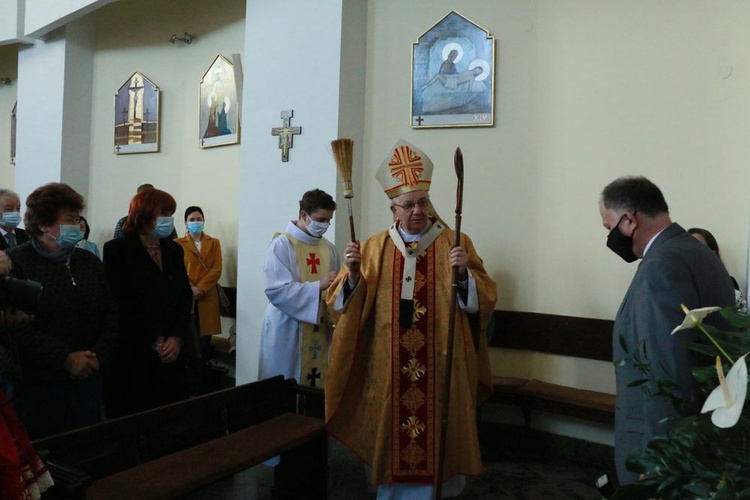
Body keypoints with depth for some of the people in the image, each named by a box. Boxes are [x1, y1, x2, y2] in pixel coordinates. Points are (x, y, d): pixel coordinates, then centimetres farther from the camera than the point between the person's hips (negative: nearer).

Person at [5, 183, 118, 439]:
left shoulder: (90, 262, 10)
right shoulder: (15, 263, -5)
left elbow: (112, 314, 6)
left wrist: (99, 356, -9)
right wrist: (66, 358, -17)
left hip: (88, 379, 4)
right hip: (37, 386, -4)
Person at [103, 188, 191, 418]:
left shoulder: (174, 250, 11)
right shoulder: (117, 250, -4)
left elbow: (185, 297, 8)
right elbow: (119, 305, -10)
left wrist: (177, 338, -7)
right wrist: (154, 342, -12)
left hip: (171, 353, 5)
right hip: (131, 354, -4)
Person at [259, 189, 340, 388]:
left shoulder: (329, 247, 8)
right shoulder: (282, 244, -9)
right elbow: (276, 290, -19)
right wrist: (319, 286, -26)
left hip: (320, 329, 5)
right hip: (287, 330, -5)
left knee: (317, 383, 9)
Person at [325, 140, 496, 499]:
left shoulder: (456, 244, -1)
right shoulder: (374, 247, 4)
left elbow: (484, 299, -7)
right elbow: (345, 305, 0)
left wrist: (463, 273, -24)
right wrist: (352, 273, -18)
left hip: (440, 366, -1)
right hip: (388, 368, 2)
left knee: (438, 435, 9)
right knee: (391, 432, 11)